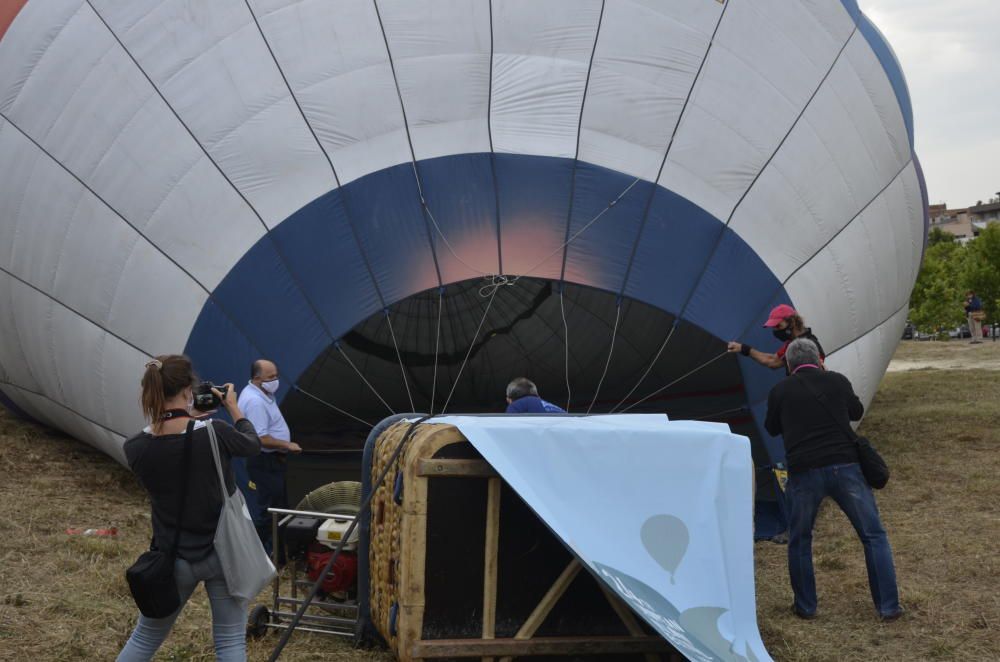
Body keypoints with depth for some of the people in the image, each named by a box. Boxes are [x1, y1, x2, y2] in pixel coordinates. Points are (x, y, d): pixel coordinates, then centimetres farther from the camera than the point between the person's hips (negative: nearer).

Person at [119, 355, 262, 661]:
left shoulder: (136, 448, -13)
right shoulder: (215, 434, -20)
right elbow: (252, 445, 1)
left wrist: (186, 418, 9)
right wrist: (233, 407, 14)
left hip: (172, 559, 2)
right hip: (222, 554, -2)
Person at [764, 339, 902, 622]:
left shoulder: (780, 390, 4)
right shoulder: (837, 381, 6)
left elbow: (772, 428, 19)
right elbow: (857, 412, 23)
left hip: (804, 473, 0)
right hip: (845, 467, 1)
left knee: (799, 542, 18)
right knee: (874, 536, 12)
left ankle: (805, 606, 22)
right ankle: (888, 607, 12)